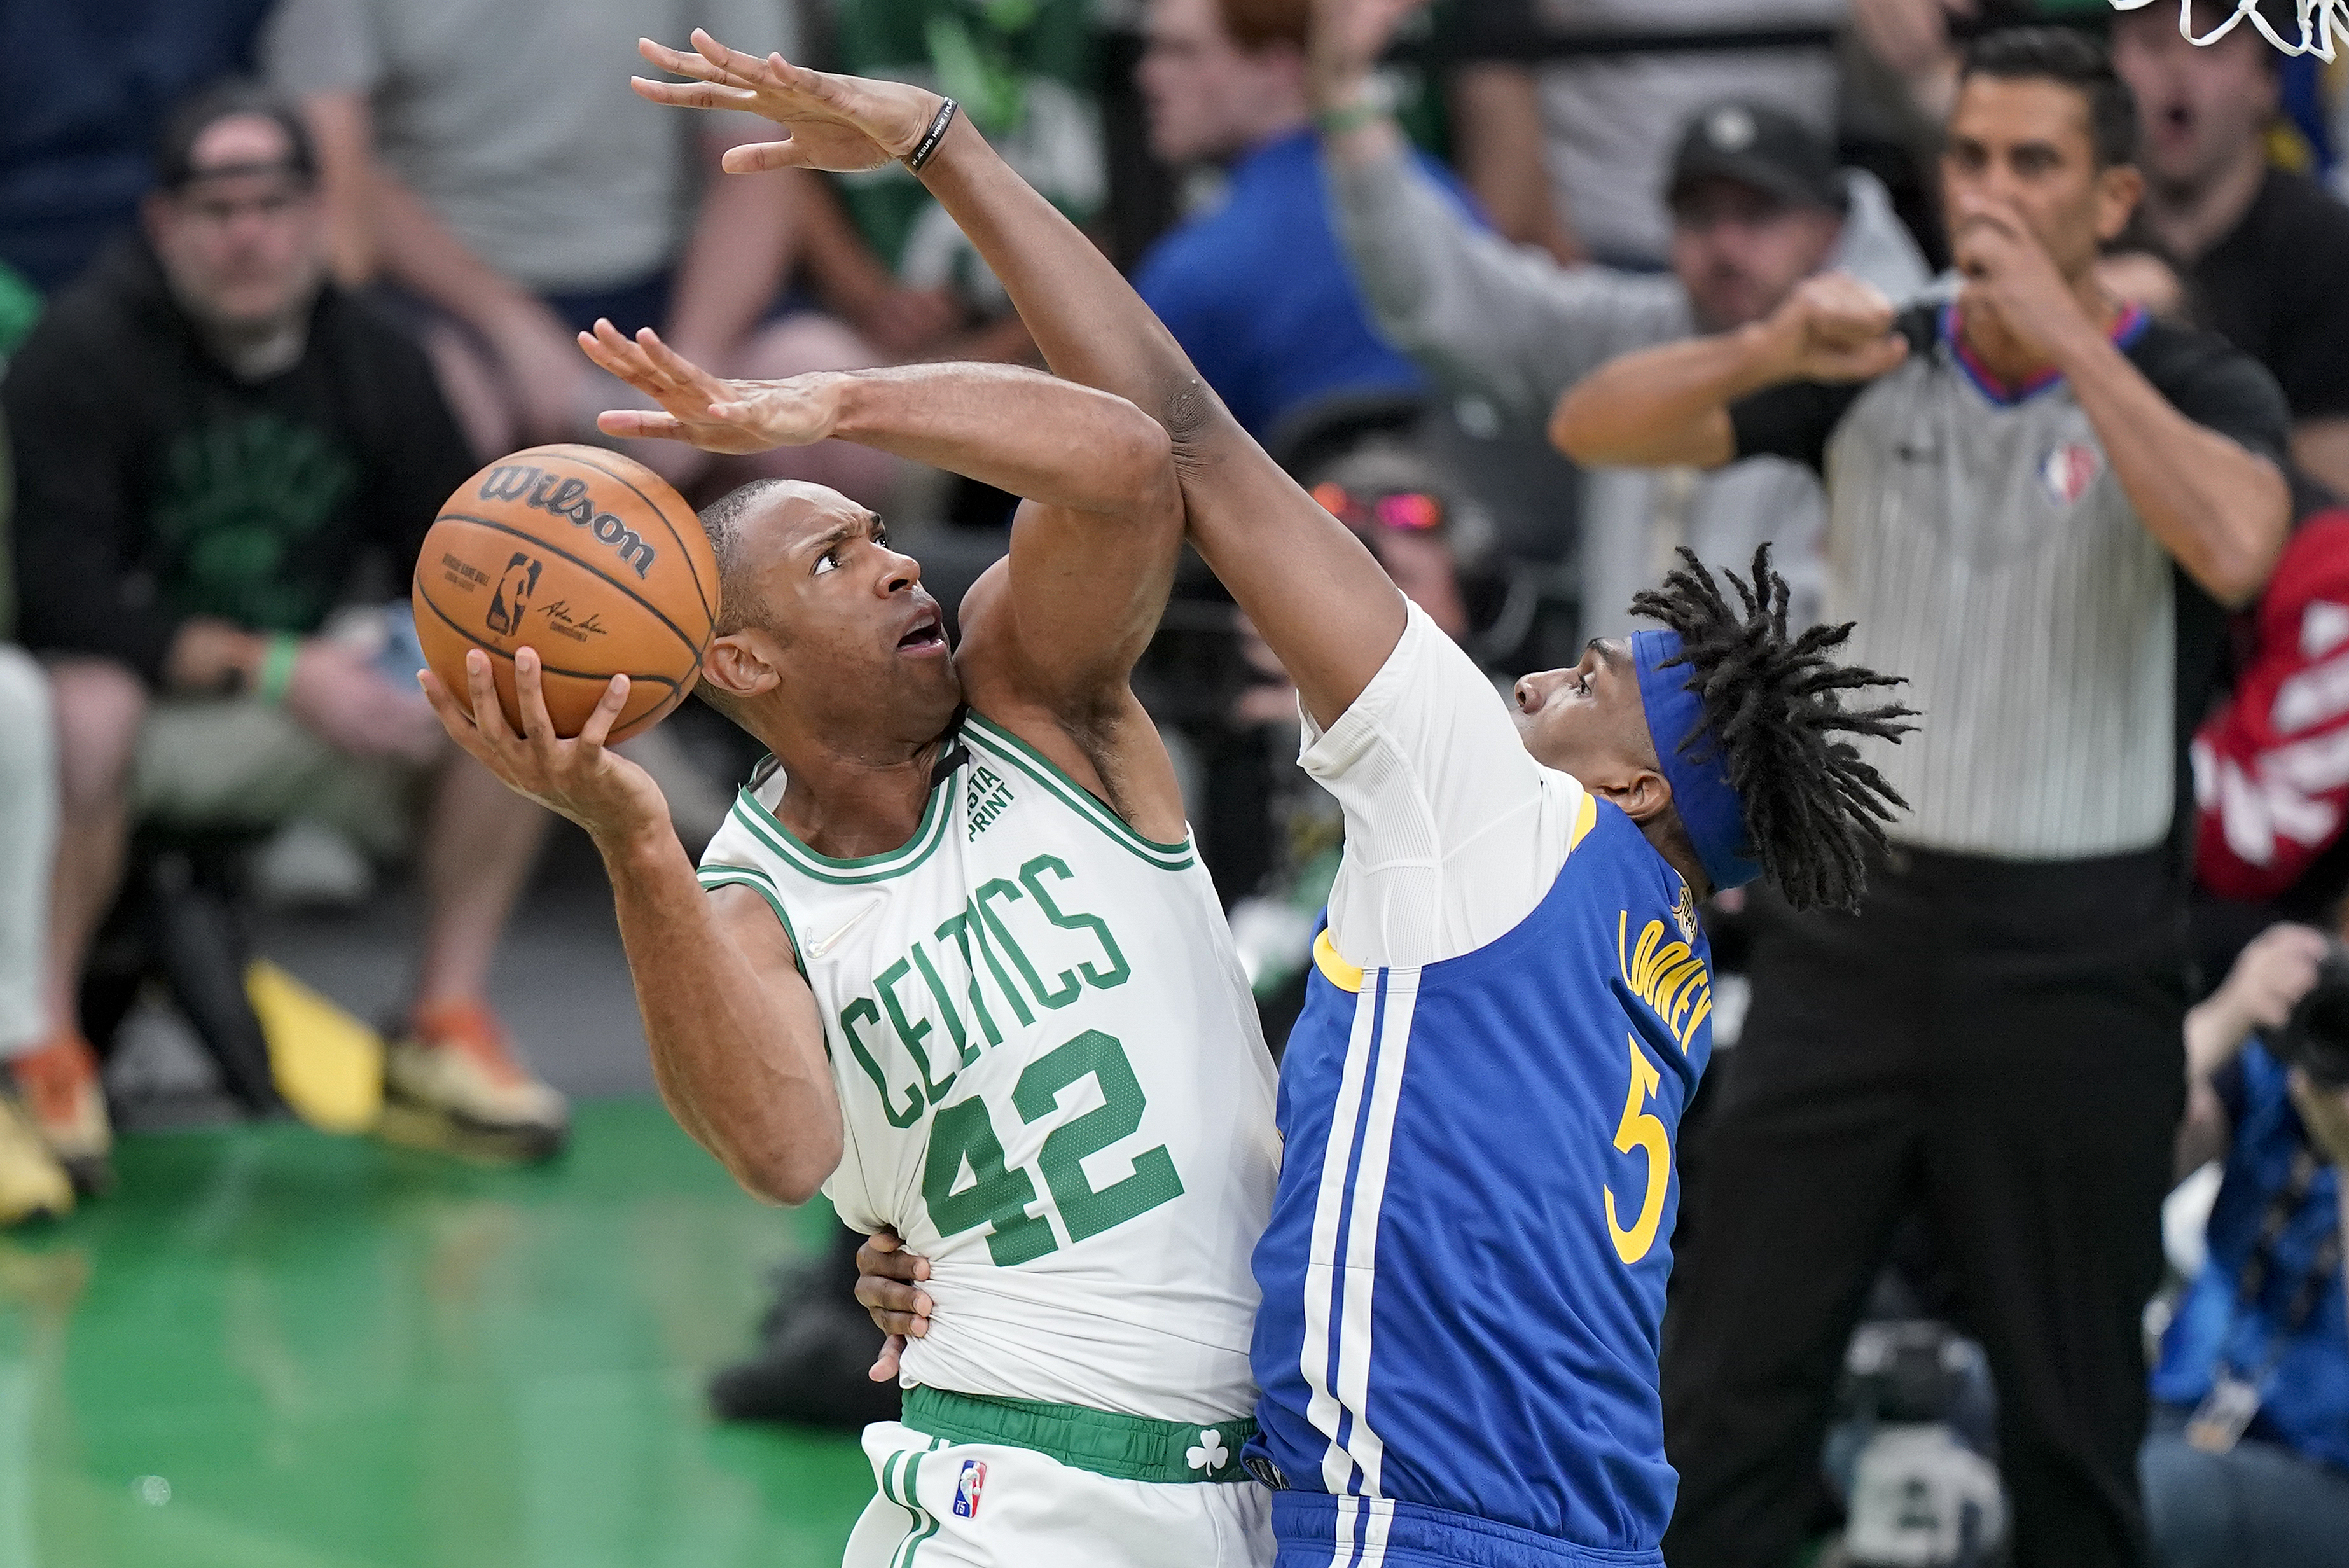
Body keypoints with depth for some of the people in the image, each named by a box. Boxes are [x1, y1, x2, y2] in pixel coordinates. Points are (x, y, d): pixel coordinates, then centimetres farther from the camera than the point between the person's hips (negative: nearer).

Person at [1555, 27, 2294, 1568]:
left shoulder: (2196, 389, -3)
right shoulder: (1873, 367, 7)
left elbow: (2234, 548, -26)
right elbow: (1594, 425, -1)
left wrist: (2070, 335, -24)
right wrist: (1772, 350, -19)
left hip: (2075, 960, -3)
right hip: (1849, 922, 3)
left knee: (2075, 1412, 4)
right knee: (1731, 1382, 2)